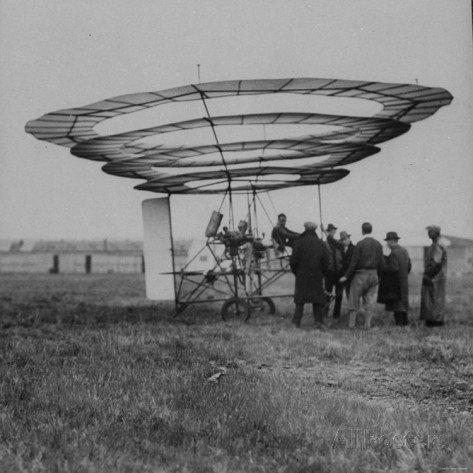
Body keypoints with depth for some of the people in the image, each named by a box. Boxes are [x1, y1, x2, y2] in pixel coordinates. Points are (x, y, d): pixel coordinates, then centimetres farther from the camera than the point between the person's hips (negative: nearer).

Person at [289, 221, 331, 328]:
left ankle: (296, 322, -1)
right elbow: (326, 262, 2)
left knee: (299, 301, 3)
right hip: (317, 276, 2)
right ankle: (319, 320, 4)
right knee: (318, 300, 10)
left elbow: (293, 260, -6)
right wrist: (322, 274, 15)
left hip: (302, 276, -2)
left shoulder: (298, 243, -5)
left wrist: (296, 272, 9)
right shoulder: (321, 244, 3)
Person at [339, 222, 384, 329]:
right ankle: (367, 324, 6)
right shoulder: (378, 244, 4)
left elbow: (354, 262, -12)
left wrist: (346, 276, -5)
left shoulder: (360, 244, -12)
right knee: (370, 301, 8)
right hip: (373, 275, 5)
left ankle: (351, 323, 7)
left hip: (361, 275, -4)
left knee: (354, 300, 5)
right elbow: (381, 263, 6)